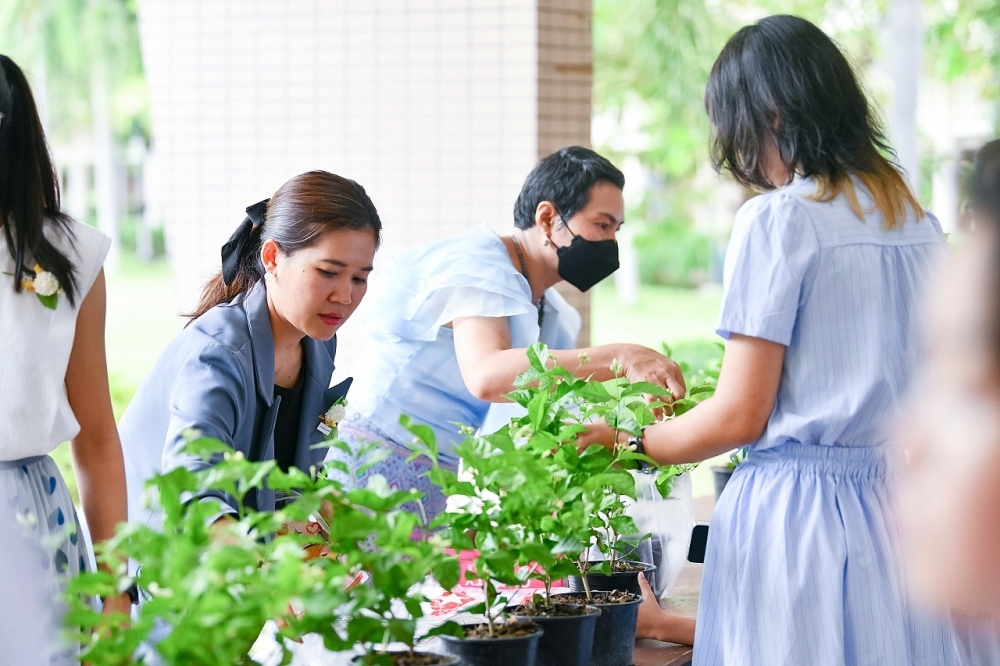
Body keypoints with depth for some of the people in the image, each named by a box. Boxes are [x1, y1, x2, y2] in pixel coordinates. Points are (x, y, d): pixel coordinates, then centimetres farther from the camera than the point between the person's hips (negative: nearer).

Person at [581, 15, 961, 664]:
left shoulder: (778, 218, -10)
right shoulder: (918, 219, 10)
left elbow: (739, 417, -11)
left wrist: (627, 444, 3)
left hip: (797, 507, -7)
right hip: (901, 508, 7)